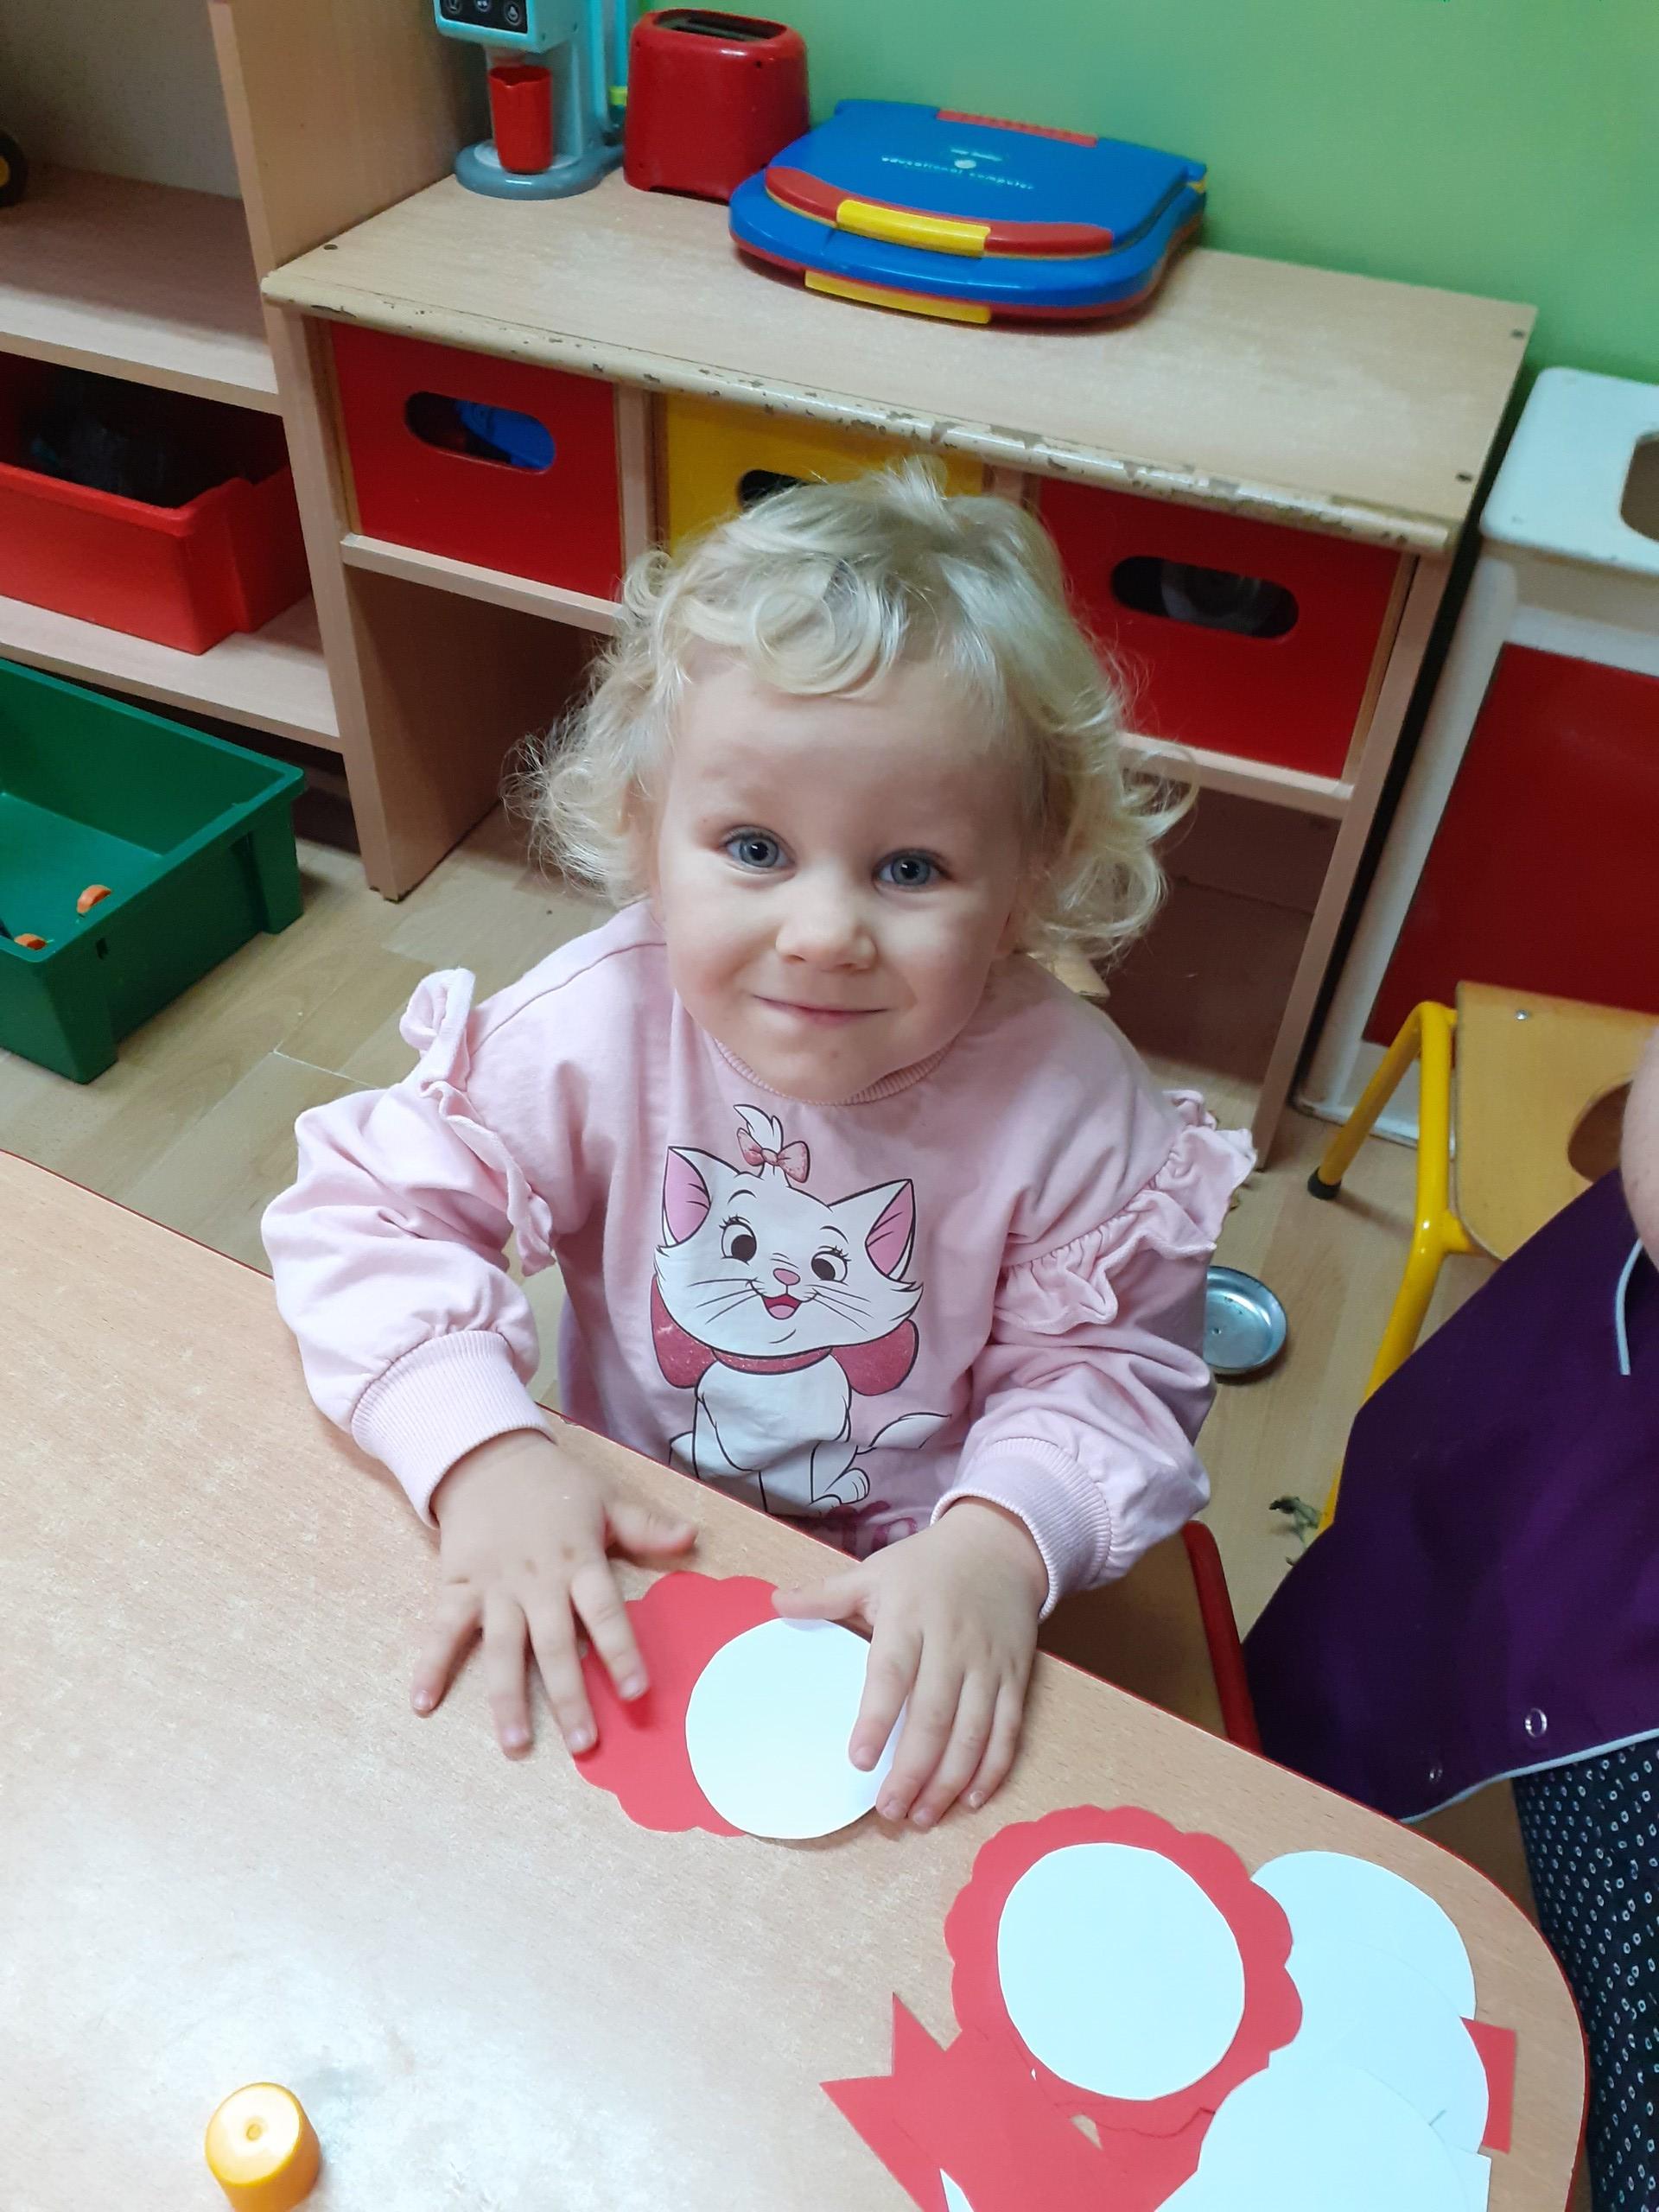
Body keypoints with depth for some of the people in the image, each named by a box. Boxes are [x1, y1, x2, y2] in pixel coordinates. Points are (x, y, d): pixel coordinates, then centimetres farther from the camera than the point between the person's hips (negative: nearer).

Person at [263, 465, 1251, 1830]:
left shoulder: (1066, 1102, -25)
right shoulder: (596, 1027, -24)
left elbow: (1110, 1373, -14)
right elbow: (368, 1214, -15)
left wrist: (1001, 1541, -33)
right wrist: (483, 1450, -28)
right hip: (629, 1556, 1)